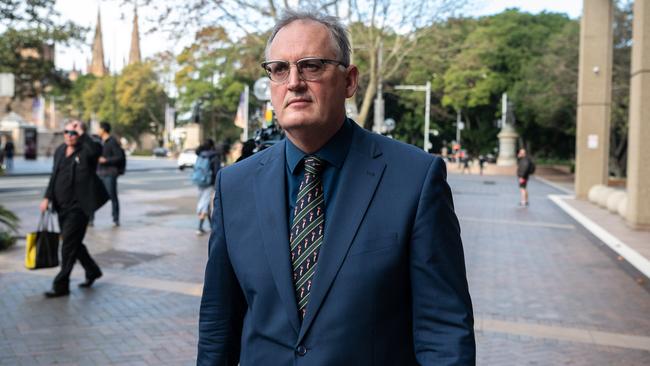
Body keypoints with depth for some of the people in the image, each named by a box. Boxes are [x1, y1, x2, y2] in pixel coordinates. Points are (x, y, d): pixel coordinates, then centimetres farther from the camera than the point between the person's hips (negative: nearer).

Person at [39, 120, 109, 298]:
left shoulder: (85, 151, -10)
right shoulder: (60, 151, 12)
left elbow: (96, 150, -36)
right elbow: (54, 176, 18)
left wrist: (82, 133, -25)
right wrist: (47, 198, 12)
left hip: (78, 206, -8)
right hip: (62, 206, 8)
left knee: (69, 245, -6)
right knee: (73, 243, 17)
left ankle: (61, 286, 2)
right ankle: (92, 271, 37)